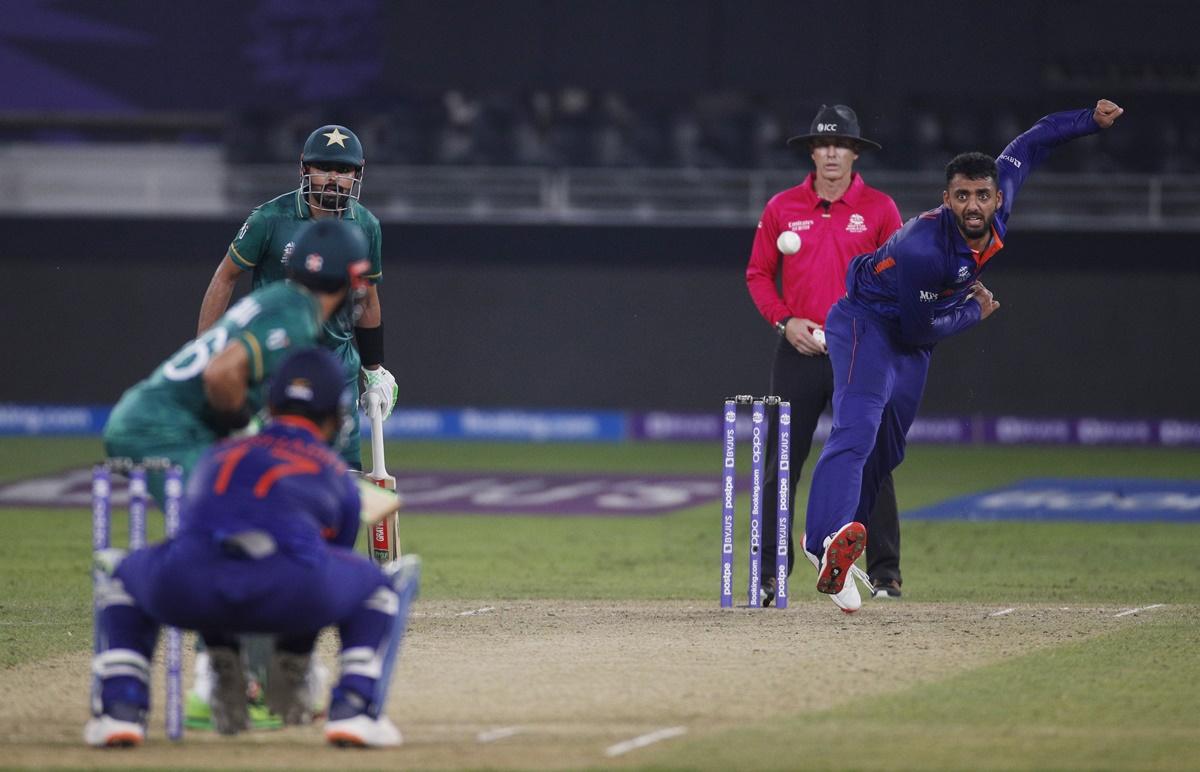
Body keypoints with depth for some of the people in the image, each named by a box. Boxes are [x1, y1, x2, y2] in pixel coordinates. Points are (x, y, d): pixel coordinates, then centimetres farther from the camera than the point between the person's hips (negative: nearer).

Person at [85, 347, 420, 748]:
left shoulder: (217, 456, 39)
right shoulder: (338, 476, 33)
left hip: (186, 592, 2)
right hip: (294, 591, -2)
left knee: (116, 569, 37)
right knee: (395, 577, 29)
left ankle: (121, 708, 17)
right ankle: (353, 708, 10)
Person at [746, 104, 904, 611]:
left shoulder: (879, 209, 3)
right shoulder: (783, 208, 6)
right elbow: (758, 274, 11)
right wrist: (784, 320, -5)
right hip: (799, 351, 1)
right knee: (781, 464, -1)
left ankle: (884, 572, 4)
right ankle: (768, 575, 3)